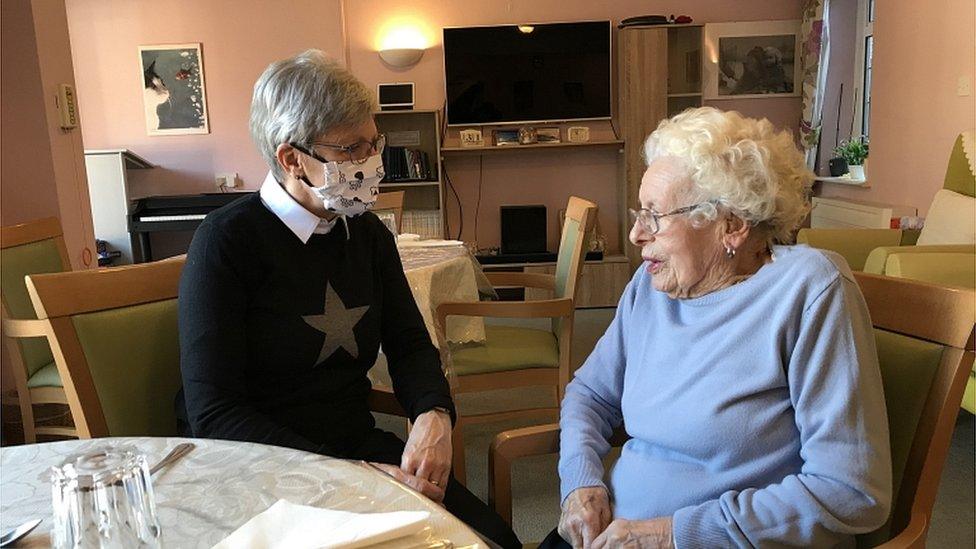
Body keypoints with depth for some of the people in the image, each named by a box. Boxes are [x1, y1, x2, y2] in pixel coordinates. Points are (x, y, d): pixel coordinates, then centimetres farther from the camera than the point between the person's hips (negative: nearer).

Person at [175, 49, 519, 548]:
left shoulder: (367, 232, 7)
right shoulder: (226, 243, -12)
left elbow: (409, 343, 10)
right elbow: (213, 415, -16)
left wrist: (434, 414, -13)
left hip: (360, 446, 6)